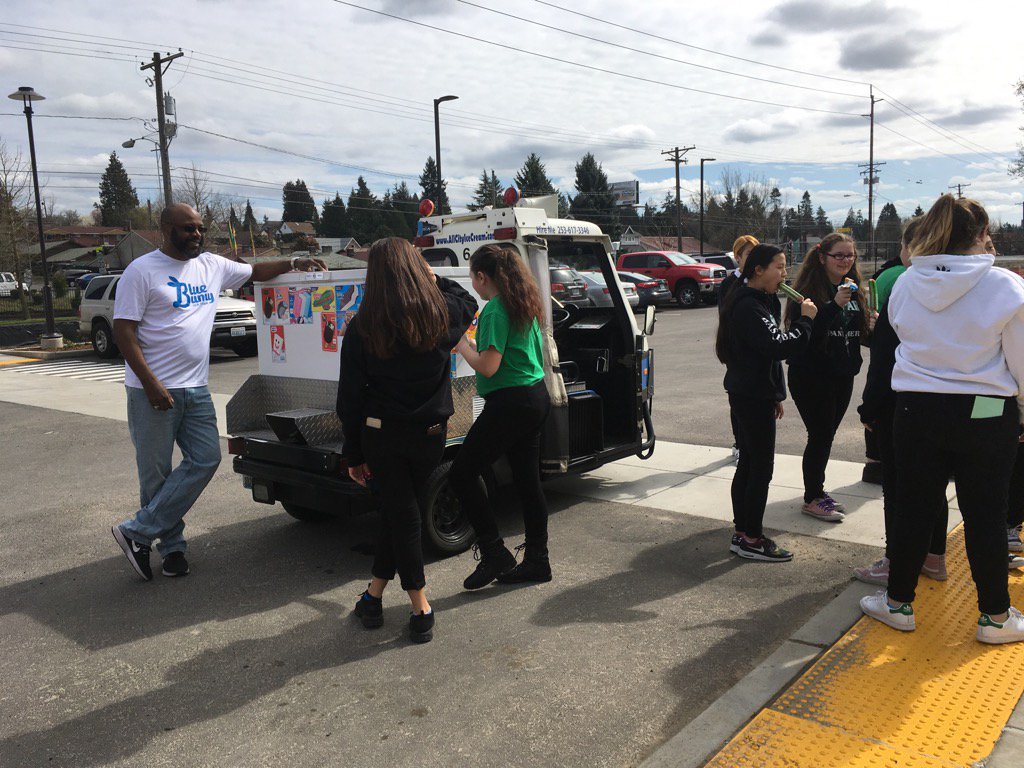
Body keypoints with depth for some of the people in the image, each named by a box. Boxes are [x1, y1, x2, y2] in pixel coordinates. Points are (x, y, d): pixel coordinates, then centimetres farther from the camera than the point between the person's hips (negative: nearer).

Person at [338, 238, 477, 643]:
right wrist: (434, 279, 28)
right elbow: (468, 302, 21)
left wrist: (353, 453, 3)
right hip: (429, 434, 2)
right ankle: (374, 595, 26)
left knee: (399, 514, 9)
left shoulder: (362, 327, -9)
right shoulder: (442, 314, -6)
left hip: (381, 434, -1)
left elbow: (350, 395, -5)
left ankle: (421, 609, 14)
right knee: (400, 512, 17)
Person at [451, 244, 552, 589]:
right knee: (527, 480, 15)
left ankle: (494, 554, 3)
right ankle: (537, 560, 23)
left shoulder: (494, 310, -15)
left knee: (462, 475, 0)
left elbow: (488, 366, -20)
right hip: (536, 397, 10)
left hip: (509, 402, -10)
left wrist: (462, 345, -4)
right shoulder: (525, 305, 13)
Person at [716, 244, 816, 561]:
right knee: (761, 468, -4)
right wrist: (805, 320, -12)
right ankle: (750, 539, 3)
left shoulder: (752, 301, 16)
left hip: (749, 395, 11)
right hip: (753, 398, -11)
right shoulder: (748, 306, -18)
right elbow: (778, 346, -26)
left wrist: (775, 395, 22)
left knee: (748, 464, 14)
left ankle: (741, 531, 23)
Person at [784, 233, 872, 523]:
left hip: (843, 376, 7)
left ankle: (817, 490, 27)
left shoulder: (854, 287, 10)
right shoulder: (808, 289, -13)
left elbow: (861, 330, 20)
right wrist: (834, 305, -31)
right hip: (811, 377, -7)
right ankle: (812, 499, 10)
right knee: (820, 436, -3)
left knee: (826, 435, 14)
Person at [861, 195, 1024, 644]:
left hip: (918, 411, 2)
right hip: (986, 416, -2)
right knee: (985, 516, 9)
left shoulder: (903, 285, -3)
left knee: (914, 509, 12)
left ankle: (898, 603, 24)